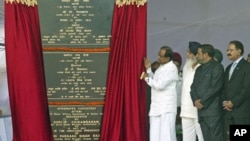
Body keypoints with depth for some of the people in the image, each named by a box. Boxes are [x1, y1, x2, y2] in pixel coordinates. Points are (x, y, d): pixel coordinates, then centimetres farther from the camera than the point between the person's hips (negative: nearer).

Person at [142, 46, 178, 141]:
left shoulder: (172, 69, -16)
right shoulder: (161, 67, 13)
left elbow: (160, 85, -23)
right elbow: (155, 81, 21)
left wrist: (147, 78, -9)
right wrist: (148, 69, 10)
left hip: (166, 107, -9)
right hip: (156, 106, 9)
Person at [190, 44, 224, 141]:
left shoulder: (217, 67, -4)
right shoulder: (199, 69, 21)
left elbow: (215, 88, -13)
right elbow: (193, 87, 15)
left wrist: (202, 102, -12)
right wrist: (195, 100, -4)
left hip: (213, 111, -7)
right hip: (201, 110, 7)